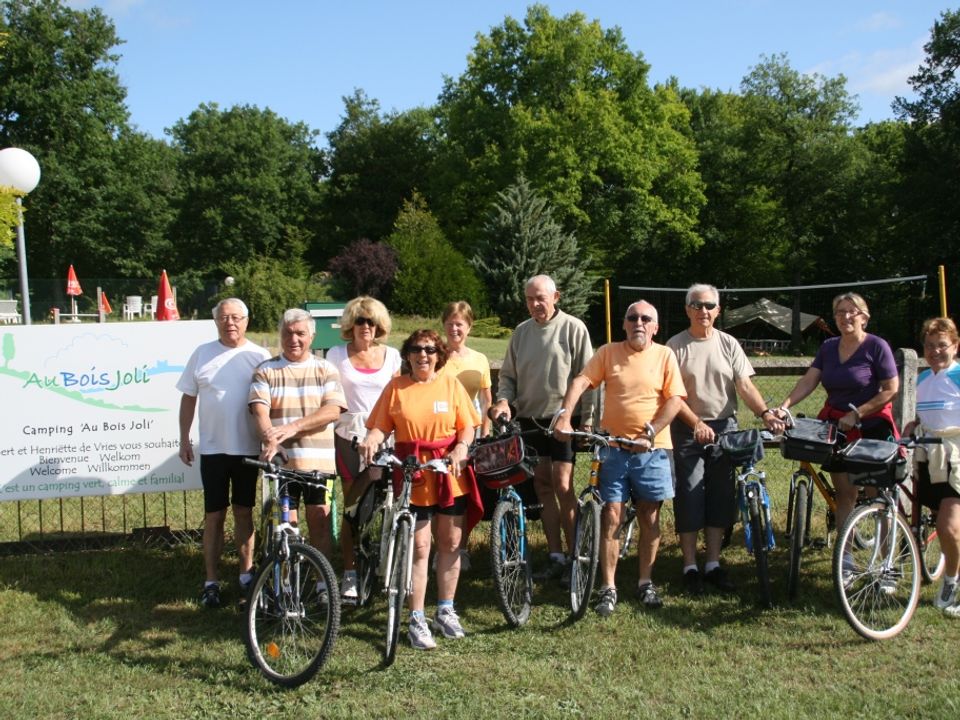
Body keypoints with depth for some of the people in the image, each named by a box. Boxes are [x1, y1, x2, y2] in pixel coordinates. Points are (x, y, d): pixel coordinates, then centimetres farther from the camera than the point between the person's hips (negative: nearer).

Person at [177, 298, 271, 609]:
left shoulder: (260, 357, 0)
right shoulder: (202, 354, 3)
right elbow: (188, 397, 7)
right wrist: (184, 438, 3)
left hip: (248, 448, 0)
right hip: (213, 449, 0)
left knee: (244, 512, 11)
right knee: (214, 515, 4)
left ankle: (246, 574, 23)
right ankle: (211, 581, 10)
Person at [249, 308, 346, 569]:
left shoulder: (326, 369, 7)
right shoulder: (266, 371, 6)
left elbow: (333, 410, -6)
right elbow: (260, 411, -8)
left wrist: (294, 426, -20)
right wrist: (270, 440, -28)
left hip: (318, 460, 0)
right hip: (280, 460, 0)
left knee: (320, 522, 5)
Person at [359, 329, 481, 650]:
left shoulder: (451, 384, 6)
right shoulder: (396, 387, 3)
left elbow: (468, 426, 4)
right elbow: (380, 426, 1)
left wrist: (461, 448, -15)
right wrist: (371, 440, -21)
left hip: (450, 476, 2)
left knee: (450, 544, 10)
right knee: (418, 548, 0)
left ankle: (445, 610, 25)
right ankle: (417, 620, 8)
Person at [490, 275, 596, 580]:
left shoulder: (573, 328, -3)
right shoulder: (521, 332, 11)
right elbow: (508, 374, 16)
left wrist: (587, 420, -9)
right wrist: (503, 400, -4)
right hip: (529, 420, 5)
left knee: (562, 486, -9)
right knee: (542, 487, 7)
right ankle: (556, 557, 13)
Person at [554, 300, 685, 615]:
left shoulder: (665, 356, 2)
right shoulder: (608, 353, 3)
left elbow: (675, 399, -4)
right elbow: (580, 382, -7)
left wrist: (649, 433, -14)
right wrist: (565, 416, -22)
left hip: (653, 449, 0)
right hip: (614, 448, 0)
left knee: (649, 517, 8)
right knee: (611, 517, -2)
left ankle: (645, 582, 23)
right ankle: (608, 588, 6)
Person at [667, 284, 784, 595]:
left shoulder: (728, 344, 5)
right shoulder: (676, 345, -5)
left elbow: (745, 386, -1)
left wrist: (766, 414, -16)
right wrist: (697, 423, -20)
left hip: (725, 428, 3)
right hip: (688, 429, -3)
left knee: (720, 497, 8)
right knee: (689, 498, 0)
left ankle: (713, 565, 17)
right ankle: (690, 567, 9)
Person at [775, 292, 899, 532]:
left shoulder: (876, 346, -8)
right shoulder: (828, 347, 6)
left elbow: (891, 390, -12)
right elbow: (808, 381, -2)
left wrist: (856, 415, -17)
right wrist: (784, 406, -17)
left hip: (871, 427, -4)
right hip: (836, 426, 4)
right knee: (845, 492, 6)